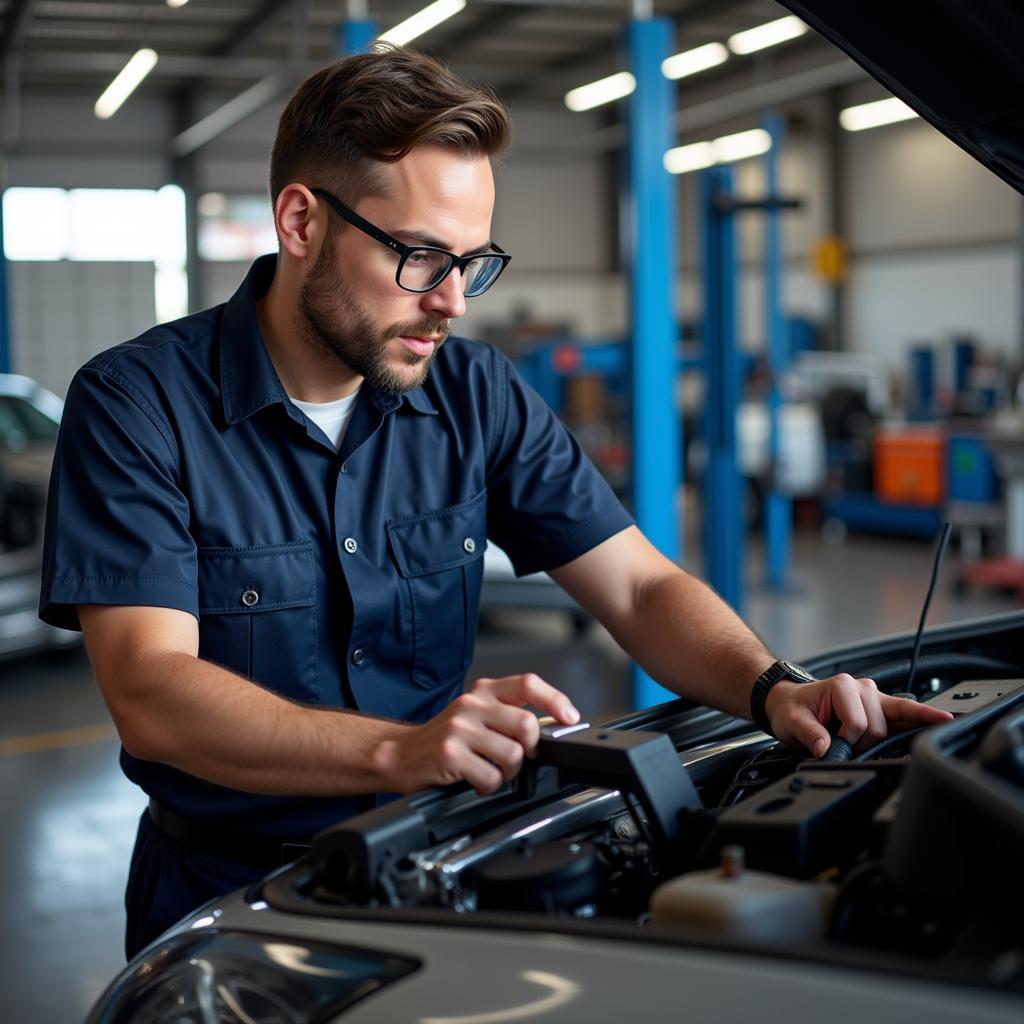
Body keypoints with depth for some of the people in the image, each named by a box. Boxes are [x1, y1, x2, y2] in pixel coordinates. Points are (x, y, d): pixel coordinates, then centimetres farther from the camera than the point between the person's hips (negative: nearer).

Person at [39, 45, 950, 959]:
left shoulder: (479, 397, 3)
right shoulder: (136, 405, -10)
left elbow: (642, 588, 3)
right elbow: (150, 694, -21)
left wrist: (774, 690, -18)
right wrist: (399, 751, -36)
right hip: (233, 888, -2)